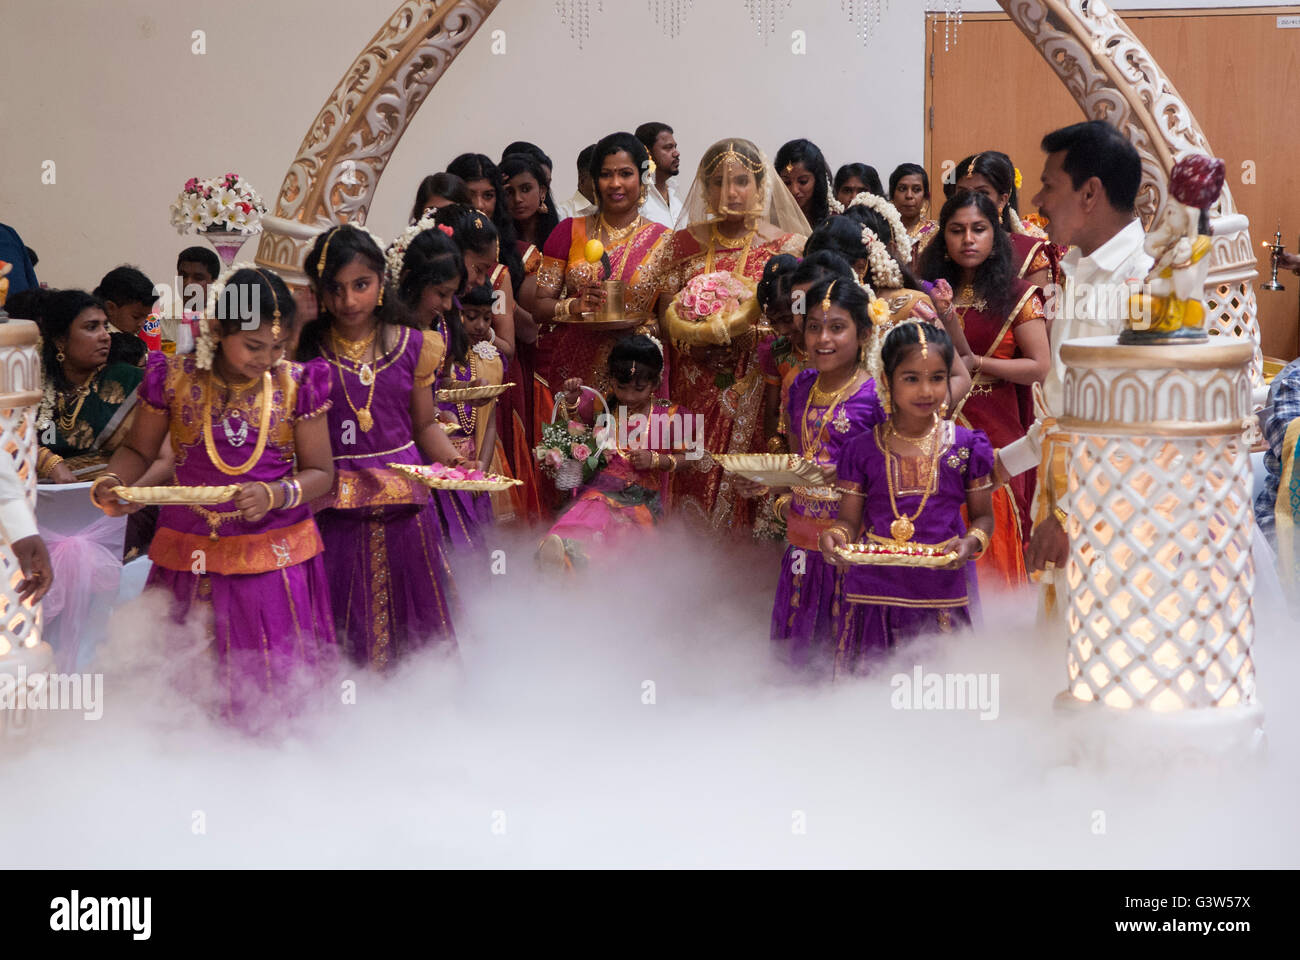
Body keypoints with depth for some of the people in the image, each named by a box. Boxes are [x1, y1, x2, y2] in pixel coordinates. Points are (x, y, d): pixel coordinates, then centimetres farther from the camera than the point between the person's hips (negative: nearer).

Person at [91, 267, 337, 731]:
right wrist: (110, 484, -12)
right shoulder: (174, 378, -3)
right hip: (192, 554, 1)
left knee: (272, 684, 4)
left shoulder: (296, 386, -3)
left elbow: (320, 473, 1)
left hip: (274, 554, 0)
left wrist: (274, 495, -18)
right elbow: (138, 450, 9)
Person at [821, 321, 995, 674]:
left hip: (941, 594, 0)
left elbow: (983, 515, 10)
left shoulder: (965, 446, 4)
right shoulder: (862, 449, 3)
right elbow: (849, 519, 7)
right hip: (873, 590, 0)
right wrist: (834, 536, -15)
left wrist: (970, 543, -11)